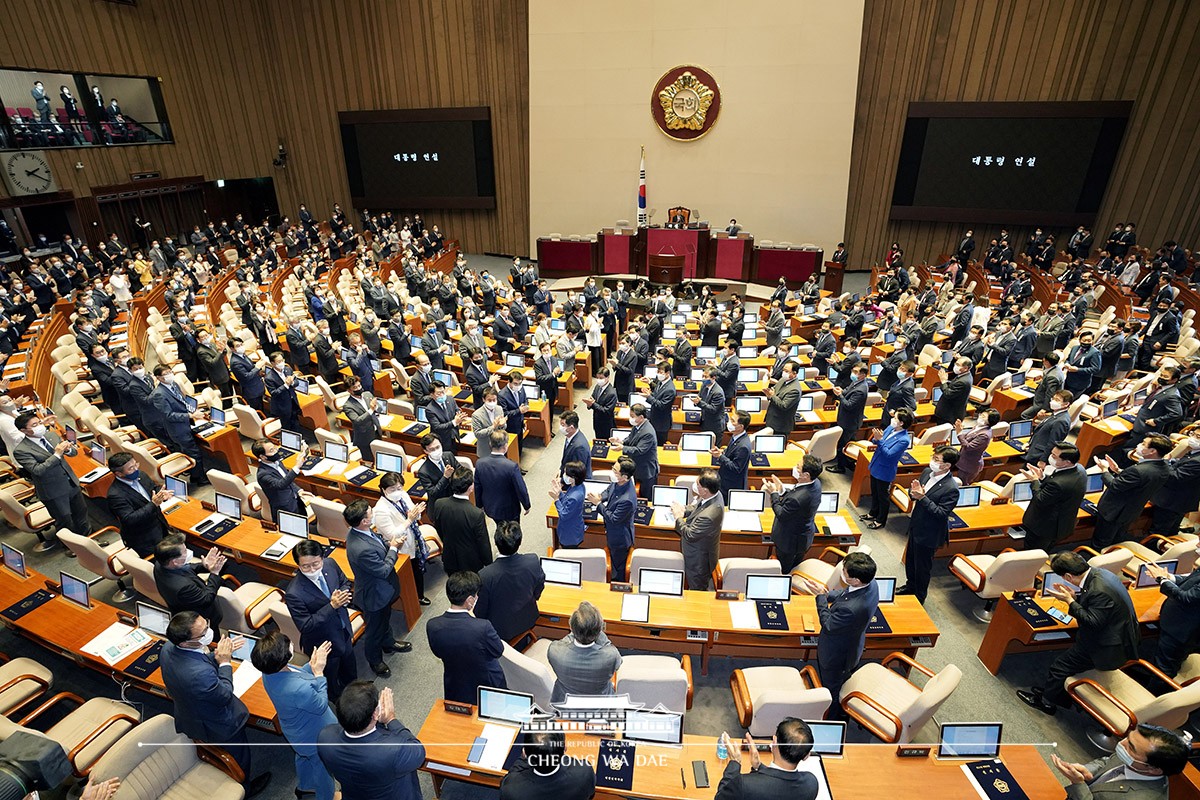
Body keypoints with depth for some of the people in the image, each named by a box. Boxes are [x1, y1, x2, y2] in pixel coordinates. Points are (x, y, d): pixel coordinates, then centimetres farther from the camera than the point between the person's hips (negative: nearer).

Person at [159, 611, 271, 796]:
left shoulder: (167, 648, -24)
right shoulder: (200, 674, -47)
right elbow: (225, 696, -27)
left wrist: (216, 655, -11)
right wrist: (225, 662, -21)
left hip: (186, 717, 7)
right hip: (219, 727, -7)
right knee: (239, 756, 25)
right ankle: (243, 790, 51)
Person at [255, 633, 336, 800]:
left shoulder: (269, 672, -23)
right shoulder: (299, 689, -47)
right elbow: (321, 705, -27)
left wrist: (312, 664, -16)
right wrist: (319, 672, -26)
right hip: (315, 737, -7)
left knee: (304, 757, 37)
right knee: (323, 767, 25)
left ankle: (303, 786, 64)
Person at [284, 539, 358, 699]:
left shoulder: (330, 564, -19)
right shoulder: (294, 593, -35)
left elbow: (345, 582, 1)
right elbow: (305, 626, -27)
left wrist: (343, 595, -20)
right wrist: (332, 606, -35)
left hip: (344, 632, 6)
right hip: (324, 644, -6)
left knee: (350, 672, 33)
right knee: (331, 685, 23)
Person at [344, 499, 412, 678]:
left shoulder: (359, 532, -15)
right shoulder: (362, 549, -43)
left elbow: (377, 544, 6)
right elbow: (384, 570, -29)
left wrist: (388, 544, -11)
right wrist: (393, 549, -18)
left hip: (382, 589, 8)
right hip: (374, 596, -8)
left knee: (385, 619, 33)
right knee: (374, 629, 20)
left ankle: (388, 643, 59)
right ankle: (375, 660, 45)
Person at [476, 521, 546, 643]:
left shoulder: (485, 575, -33)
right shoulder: (533, 561, -24)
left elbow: (480, 614, -17)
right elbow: (537, 593, -4)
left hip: (501, 631, -3)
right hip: (528, 621, 3)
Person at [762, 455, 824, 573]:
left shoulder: (797, 498, -45)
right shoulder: (816, 483, -17)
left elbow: (781, 515, -26)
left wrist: (774, 493, -18)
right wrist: (781, 490, -14)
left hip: (789, 541, -8)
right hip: (804, 536, 8)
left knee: (784, 570, 22)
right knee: (796, 568, 34)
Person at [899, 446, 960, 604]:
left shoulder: (951, 488, -27)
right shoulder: (927, 472, -5)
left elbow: (942, 513, -26)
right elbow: (912, 491, 6)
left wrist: (922, 497, -34)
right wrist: (913, 492, -18)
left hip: (929, 533, -7)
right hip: (915, 525, 7)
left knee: (922, 566, 12)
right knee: (910, 559, 26)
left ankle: (919, 597, 33)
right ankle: (911, 585, 49)